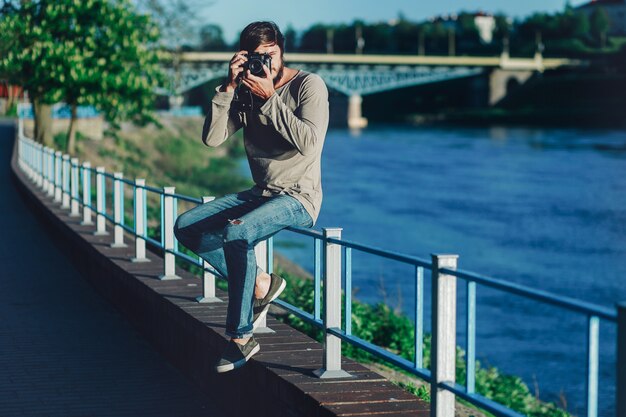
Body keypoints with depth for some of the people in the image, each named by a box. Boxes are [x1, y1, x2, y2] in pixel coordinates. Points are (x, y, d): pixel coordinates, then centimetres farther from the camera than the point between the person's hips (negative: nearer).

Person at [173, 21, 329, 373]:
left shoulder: (309, 85, -8)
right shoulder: (245, 93, 8)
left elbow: (309, 143, -23)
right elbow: (212, 138, -4)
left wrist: (270, 99, -22)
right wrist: (228, 87, -12)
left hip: (299, 197, -7)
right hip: (260, 194, 7)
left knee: (236, 231, -33)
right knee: (186, 226, -5)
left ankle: (241, 336, -24)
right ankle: (260, 283, 0)